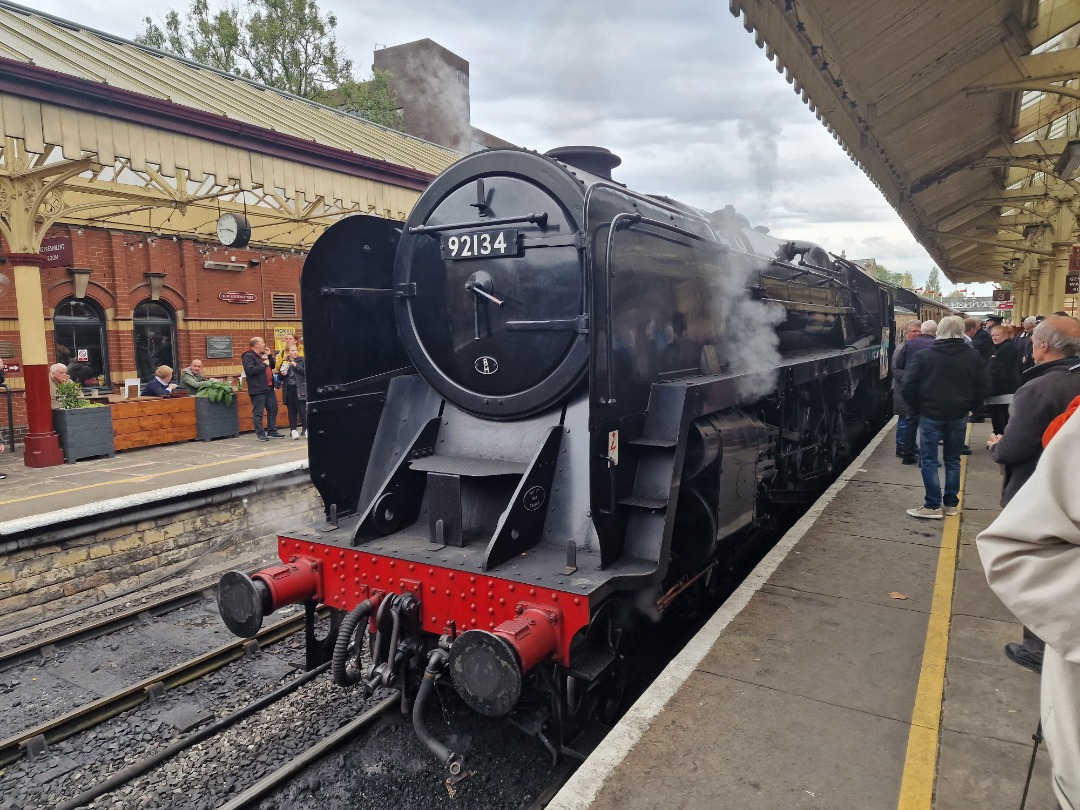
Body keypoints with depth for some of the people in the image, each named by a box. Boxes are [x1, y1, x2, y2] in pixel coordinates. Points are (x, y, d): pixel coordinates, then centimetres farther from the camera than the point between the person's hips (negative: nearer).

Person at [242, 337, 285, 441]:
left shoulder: (263, 355, 17)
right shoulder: (248, 356, -10)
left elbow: (272, 366, 20)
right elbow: (250, 370, -23)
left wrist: (269, 356, 6)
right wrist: (264, 364, -16)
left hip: (269, 387, 9)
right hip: (257, 389, -9)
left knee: (273, 409, 12)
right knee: (258, 413, -3)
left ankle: (272, 431, 21)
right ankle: (261, 434, 1)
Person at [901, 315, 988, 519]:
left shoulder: (924, 356, -6)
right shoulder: (973, 356, 3)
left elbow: (908, 388, -9)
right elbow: (981, 389, 4)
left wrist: (917, 409, 4)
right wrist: (967, 407, 14)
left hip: (931, 414, -3)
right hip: (959, 416, 3)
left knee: (929, 460, 2)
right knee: (953, 460, 13)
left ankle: (933, 506, 0)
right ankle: (951, 504, 18)